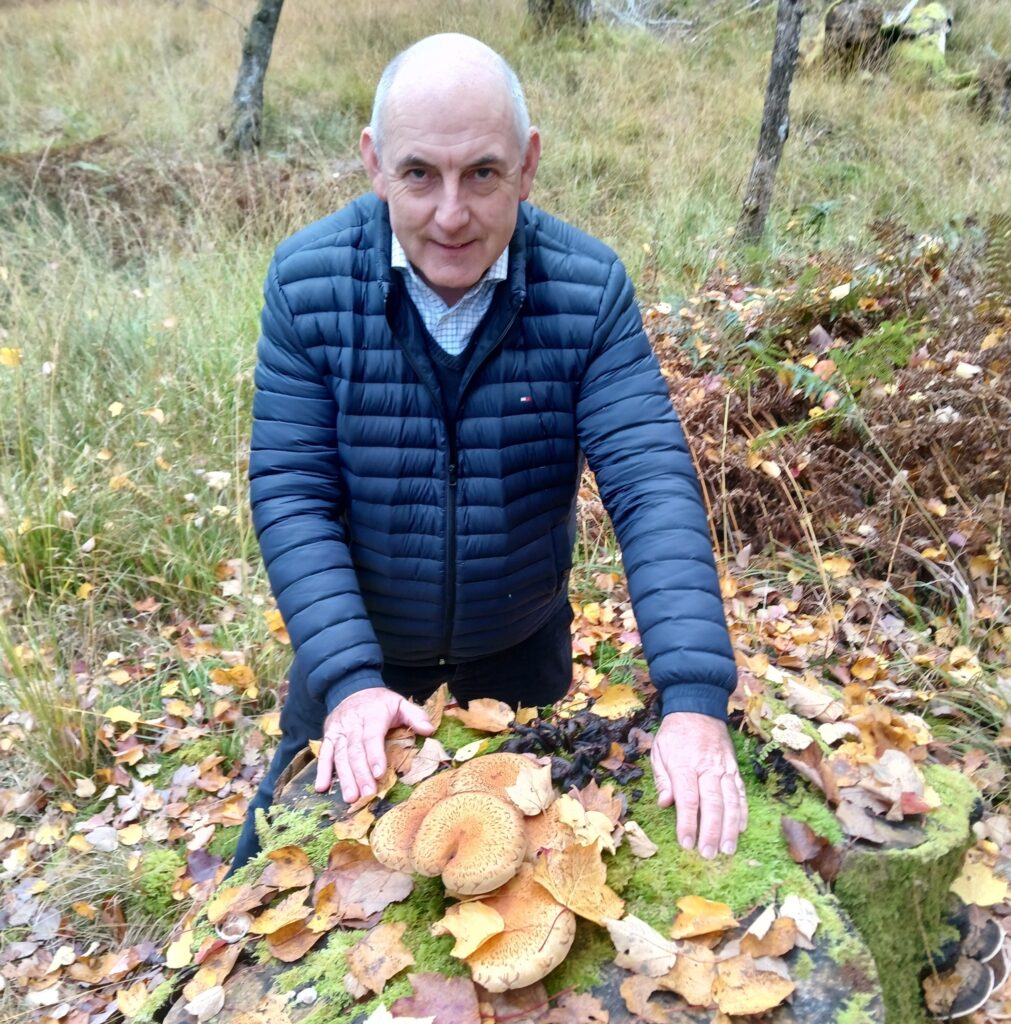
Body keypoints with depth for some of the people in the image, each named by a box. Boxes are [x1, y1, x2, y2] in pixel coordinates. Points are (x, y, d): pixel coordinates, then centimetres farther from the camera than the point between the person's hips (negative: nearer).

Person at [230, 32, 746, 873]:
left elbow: (652, 484, -26)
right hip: (359, 636, 0)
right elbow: (291, 494, -20)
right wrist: (349, 679, -29)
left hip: (524, 637, 1)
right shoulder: (307, 281, -20)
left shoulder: (590, 287, -20)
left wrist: (695, 699, -36)